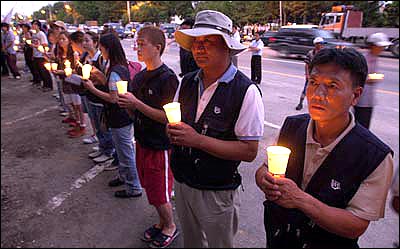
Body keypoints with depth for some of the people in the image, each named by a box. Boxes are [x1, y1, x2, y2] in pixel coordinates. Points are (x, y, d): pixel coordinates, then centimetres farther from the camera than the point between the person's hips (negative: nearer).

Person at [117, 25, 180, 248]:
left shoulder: (168, 78, -18)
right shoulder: (139, 77, 7)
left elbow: (167, 117, -23)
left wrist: (137, 103, -25)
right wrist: (126, 102, -5)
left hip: (160, 145, -8)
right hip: (143, 141, 8)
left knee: (160, 193, 6)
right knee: (150, 188, 20)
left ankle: (170, 227, 32)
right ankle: (162, 222, 42)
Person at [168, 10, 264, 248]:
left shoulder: (246, 91, -21)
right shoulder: (187, 82, -2)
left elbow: (249, 151, -21)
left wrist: (198, 139, -27)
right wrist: (173, 130, -14)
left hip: (217, 193, -5)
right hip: (182, 182, 6)